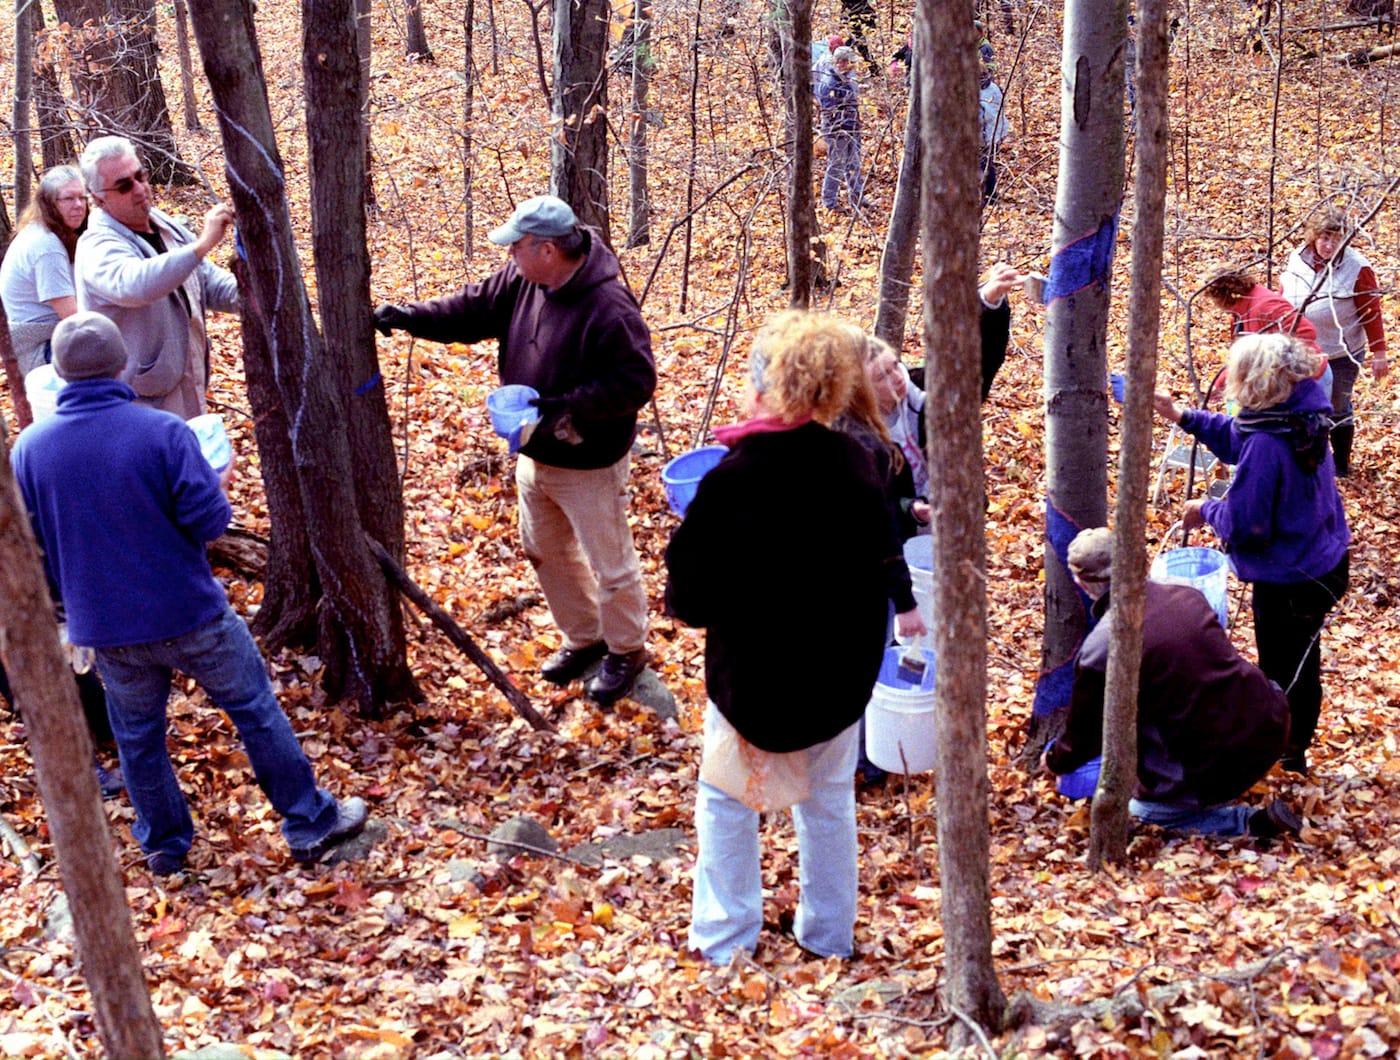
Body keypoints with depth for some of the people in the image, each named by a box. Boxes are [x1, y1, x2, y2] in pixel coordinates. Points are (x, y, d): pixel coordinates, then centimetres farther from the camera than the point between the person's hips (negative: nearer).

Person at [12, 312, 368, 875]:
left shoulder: (29, 448, -6)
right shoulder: (163, 432, -18)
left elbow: (31, 546, 2)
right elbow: (208, 520, -16)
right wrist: (216, 483, 5)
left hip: (104, 626, 3)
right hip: (188, 615, -3)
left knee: (137, 735, 20)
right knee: (255, 708, 12)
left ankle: (164, 845, 35)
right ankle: (310, 823, 20)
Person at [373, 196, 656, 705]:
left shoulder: (608, 308, -29)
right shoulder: (522, 280, -5)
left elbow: (635, 382, -28)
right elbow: (473, 308, 5)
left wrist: (570, 408, -32)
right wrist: (410, 317, -5)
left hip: (589, 465, -9)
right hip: (535, 454, 9)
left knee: (609, 563, 8)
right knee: (545, 551, 23)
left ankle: (626, 650, 30)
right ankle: (583, 639, 42)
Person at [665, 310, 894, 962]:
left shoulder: (732, 481, -24)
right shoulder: (856, 466, -9)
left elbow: (690, 596, -19)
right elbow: (880, 556, 6)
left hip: (751, 675, -4)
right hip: (840, 672, 4)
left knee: (726, 799, 16)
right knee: (828, 800, 20)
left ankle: (723, 939, 23)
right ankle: (828, 933, 32)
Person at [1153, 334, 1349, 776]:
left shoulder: (1266, 444, -32)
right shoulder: (1303, 420, -4)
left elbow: (1243, 523, -26)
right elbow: (1237, 436, 13)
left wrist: (1206, 511, -7)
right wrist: (1182, 416, 8)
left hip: (1289, 582, -9)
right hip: (1323, 566, 9)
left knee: (1282, 674, 11)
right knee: (1302, 666, 26)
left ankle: (1285, 760, 29)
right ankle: (1293, 751, 45)